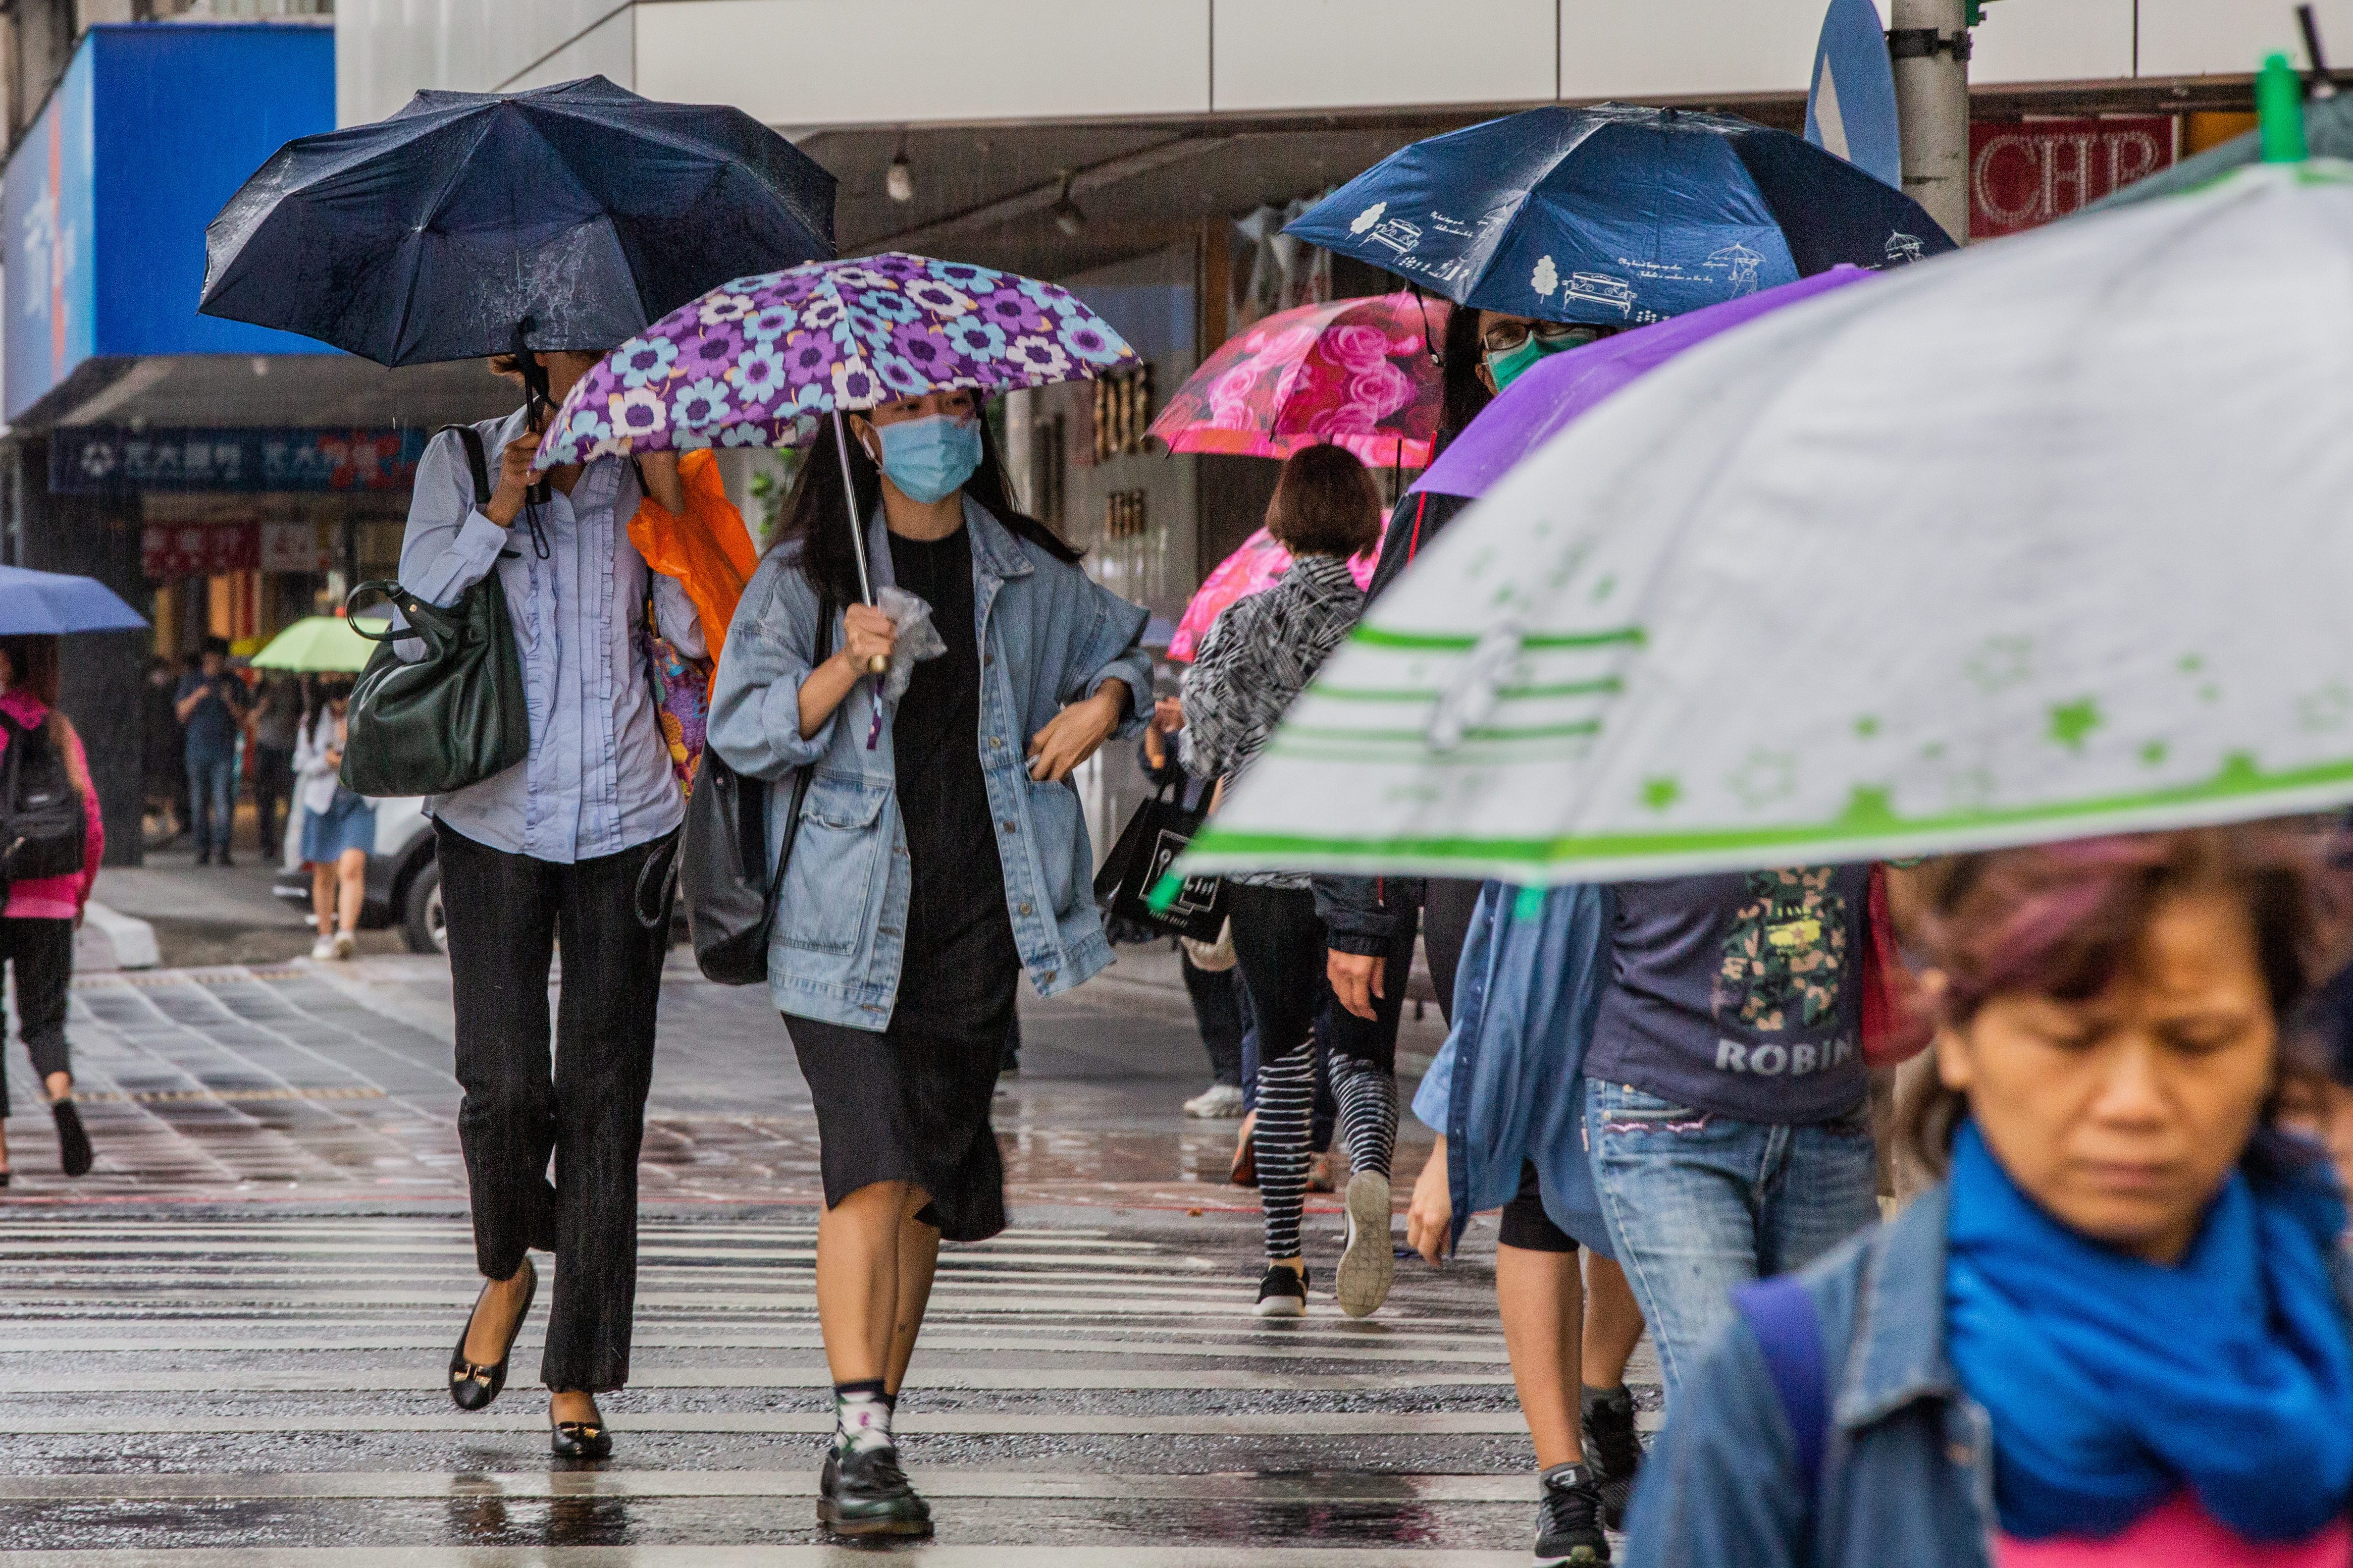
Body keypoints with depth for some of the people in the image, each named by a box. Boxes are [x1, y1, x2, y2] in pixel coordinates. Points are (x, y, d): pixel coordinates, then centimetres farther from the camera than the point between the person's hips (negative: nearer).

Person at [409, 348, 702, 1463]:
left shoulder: (644, 474, 7)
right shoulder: (461, 462, 4)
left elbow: (697, 631, 0)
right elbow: (414, 624, -4)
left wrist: (667, 494, -9)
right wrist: (500, 511, -14)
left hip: (625, 821, 1)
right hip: (496, 818, -1)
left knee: (602, 1097, -1)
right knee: (504, 1087, -9)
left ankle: (576, 1380, 5)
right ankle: (505, 1270, 23)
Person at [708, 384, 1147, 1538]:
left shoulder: (1028, 576, 10)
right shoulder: (806, 575, 1)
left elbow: (1126, 647, 26)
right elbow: (742, 728, -6)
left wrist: (1102, 705, 5)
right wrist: (845, 669, -20)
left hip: (977, 925, 3)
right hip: (851, 924, -3)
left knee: (929, 1186, 6)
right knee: (873, 1168, -15)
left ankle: (878, 1425, 17)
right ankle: (857, 1444, -16)